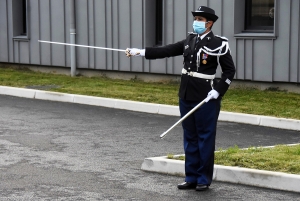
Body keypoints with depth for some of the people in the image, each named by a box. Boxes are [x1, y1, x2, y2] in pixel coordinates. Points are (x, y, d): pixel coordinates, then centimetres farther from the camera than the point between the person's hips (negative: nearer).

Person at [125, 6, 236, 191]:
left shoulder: (219, 44, -9)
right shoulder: (190, 40, 8)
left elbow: (230, 71, -6)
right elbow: (167, 51, 2)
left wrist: (218, 91, -15)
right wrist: (141, 52, -7)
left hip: (206, 99, -6)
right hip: (186, 96, 6)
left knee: (205, 139, 2)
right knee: (190, 138, 11)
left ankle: (204, 179, 13)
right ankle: (191, 178, 19)